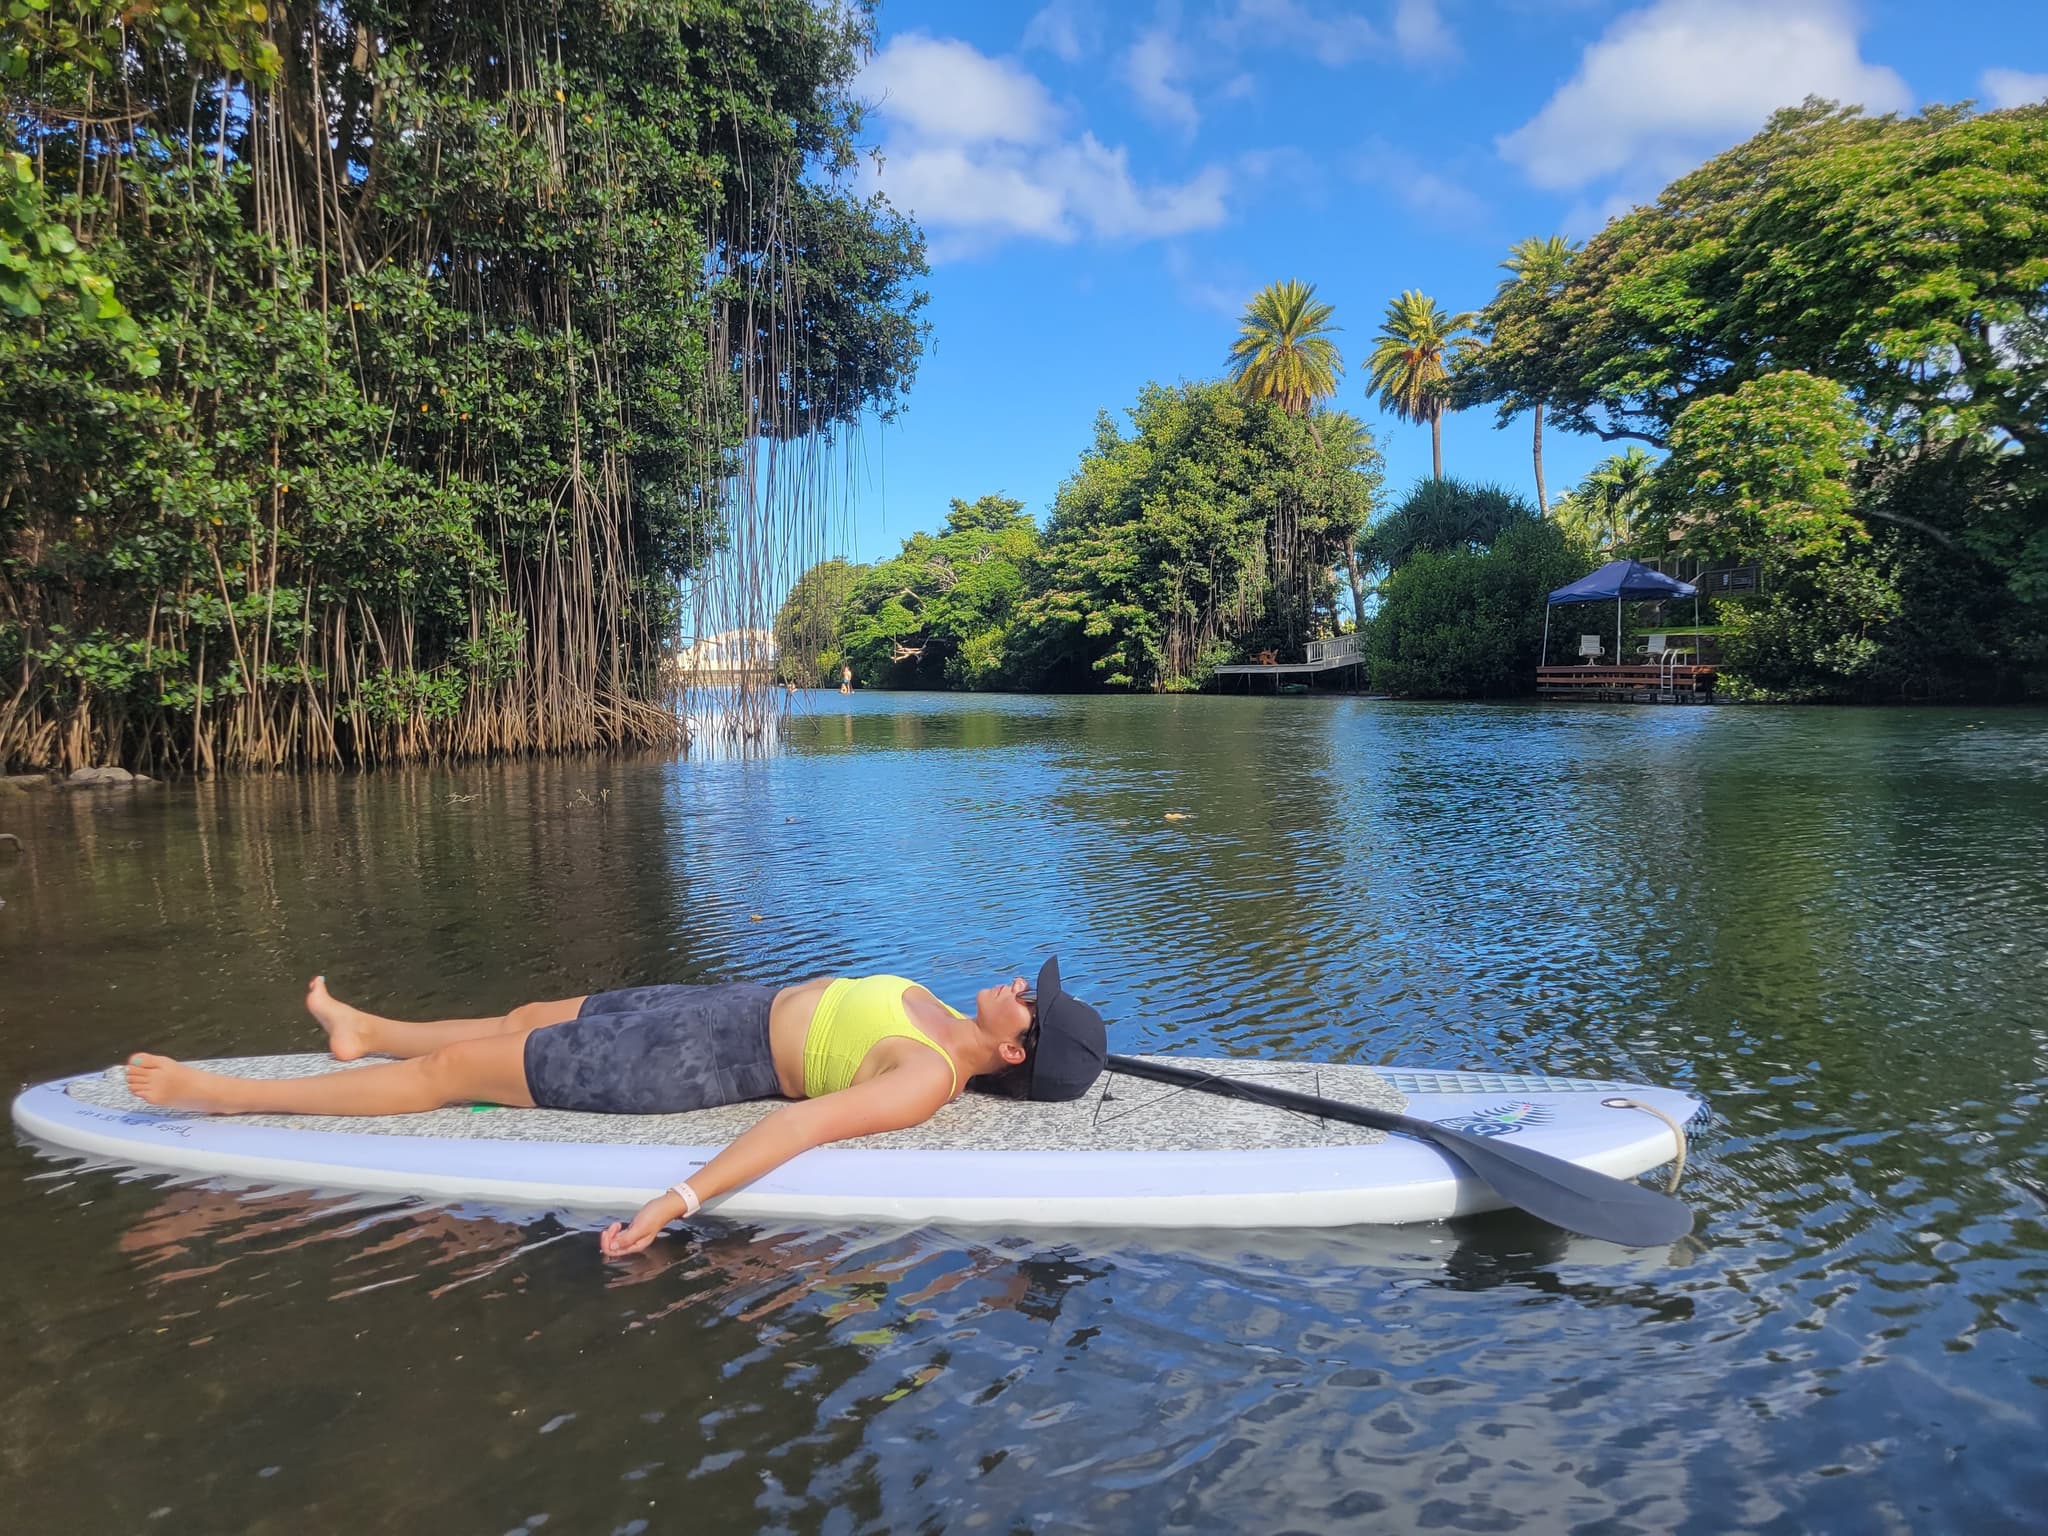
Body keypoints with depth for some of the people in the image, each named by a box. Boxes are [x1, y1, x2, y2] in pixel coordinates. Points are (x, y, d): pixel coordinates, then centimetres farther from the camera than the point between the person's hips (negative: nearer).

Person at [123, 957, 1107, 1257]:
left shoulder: (927, 1085, -28)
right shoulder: (949, 1024, -3)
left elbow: (806, 1121, -39)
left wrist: (683, 1197, -46)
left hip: (710, 1058, -8)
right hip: (733, 1005, 8)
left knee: (457, 1072, 0)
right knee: (530, 1019, 26)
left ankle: (218, 1094, 14)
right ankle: (368, 1033, 51)